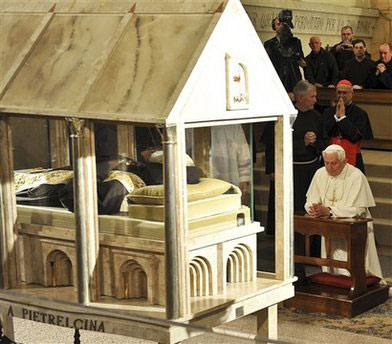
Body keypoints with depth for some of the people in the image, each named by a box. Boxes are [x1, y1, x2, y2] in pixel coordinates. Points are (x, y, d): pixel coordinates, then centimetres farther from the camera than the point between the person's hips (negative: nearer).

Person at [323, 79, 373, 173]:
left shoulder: (360, 114, -3)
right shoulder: (328, 112, 8)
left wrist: (342, 117, -12)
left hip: (351, 159, -3)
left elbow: (355, 136, -14)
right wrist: (336, 116, -9)